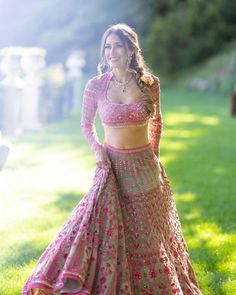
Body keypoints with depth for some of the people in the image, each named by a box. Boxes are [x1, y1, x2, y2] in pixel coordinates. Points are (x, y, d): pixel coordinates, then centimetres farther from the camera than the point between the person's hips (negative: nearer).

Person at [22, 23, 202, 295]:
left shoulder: (150, 83, -5)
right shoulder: (96, 86, -7)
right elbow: (86, 124, 7)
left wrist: (154, 155, 9)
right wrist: (97, 149, -8)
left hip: (144, 166, 1)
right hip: (112, 164, -1)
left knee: (147, 229, 12)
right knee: (103, 220, -9)